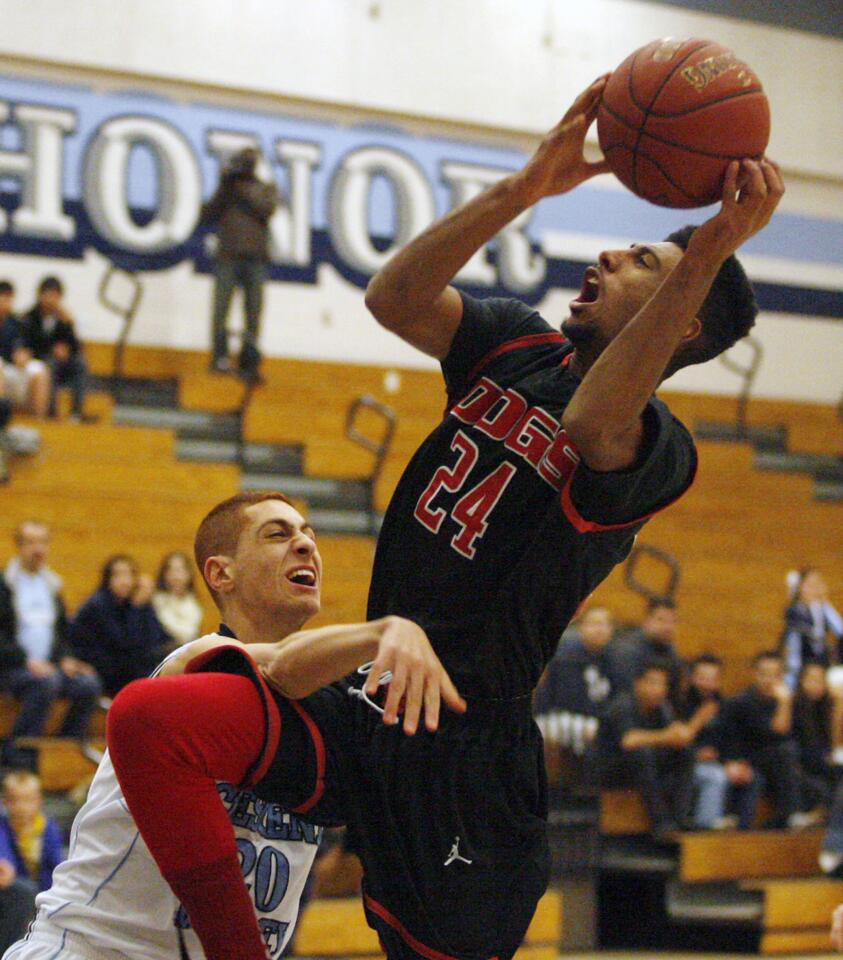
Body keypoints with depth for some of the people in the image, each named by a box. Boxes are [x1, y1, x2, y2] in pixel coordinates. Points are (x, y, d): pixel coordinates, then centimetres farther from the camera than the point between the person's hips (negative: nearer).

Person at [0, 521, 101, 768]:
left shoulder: (51, 585, 19)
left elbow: (62, 629, 24)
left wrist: (66, 659, 4)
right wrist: (27, 661, -19)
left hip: (47, 666, 6)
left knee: (89, 683, -21)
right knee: (45, 683, -36)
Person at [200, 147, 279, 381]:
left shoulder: (267, 189, 16)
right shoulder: (227, 189, 17)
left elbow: (267, 209, -4)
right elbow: (207, 215, 6)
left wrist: (245, 192, -7)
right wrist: (224, 187, -2)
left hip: (255, 260, 0)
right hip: (228, 258, 0)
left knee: (254, 314, -3)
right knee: (221, 308, -11)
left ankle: (249, 364, -1)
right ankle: (220, 357, -11)